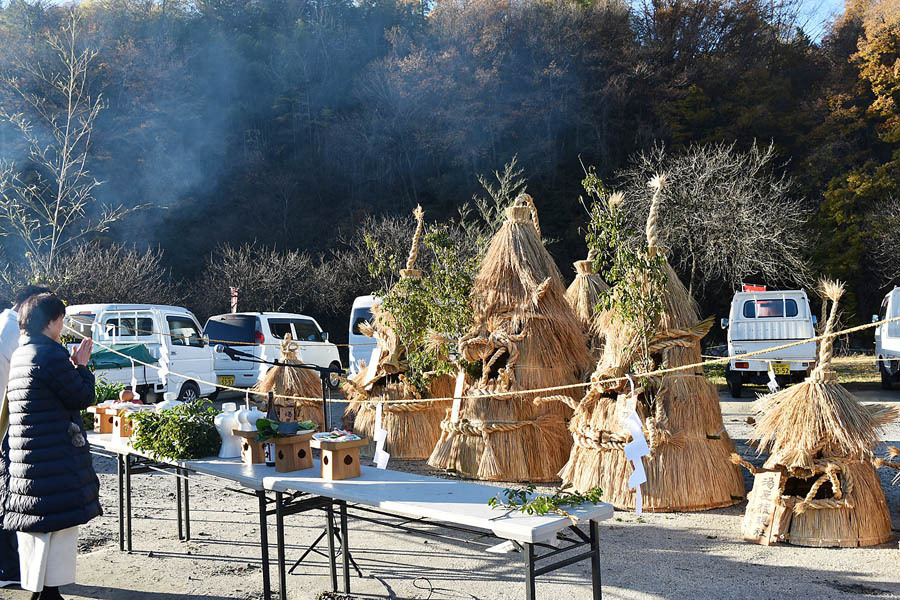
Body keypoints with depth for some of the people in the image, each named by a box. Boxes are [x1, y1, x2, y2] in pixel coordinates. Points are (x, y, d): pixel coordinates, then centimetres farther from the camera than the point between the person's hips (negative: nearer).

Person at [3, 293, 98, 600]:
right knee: (56, 527, -4)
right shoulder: (50, 354, -17)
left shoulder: (20, 354, 13)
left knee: (35, 533, 16)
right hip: (54, 461, -10)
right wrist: (81, 365, 1)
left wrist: (72, 365, 14)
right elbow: (82, 398, -12)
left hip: (25, 456, 10)